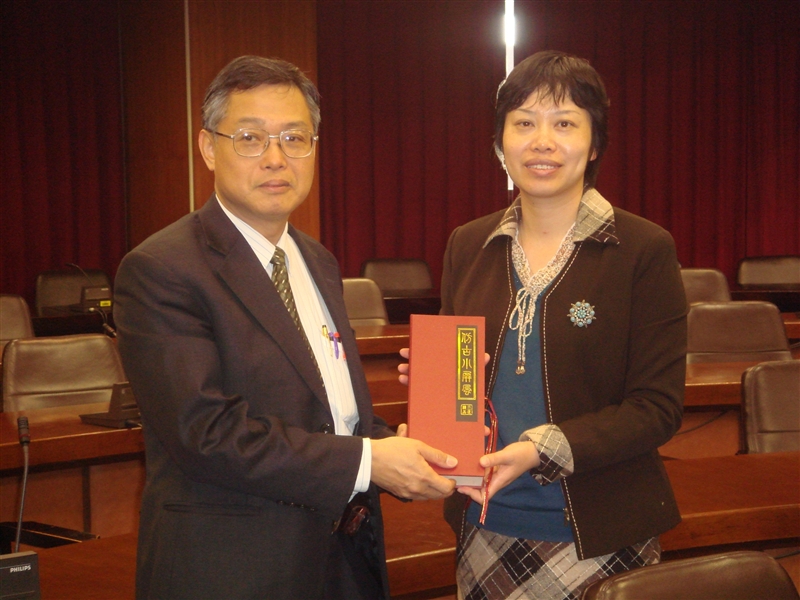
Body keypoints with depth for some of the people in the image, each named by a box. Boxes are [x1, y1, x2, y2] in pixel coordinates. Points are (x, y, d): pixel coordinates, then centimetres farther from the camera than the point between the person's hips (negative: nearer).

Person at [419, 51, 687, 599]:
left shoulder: (645, 250, -7)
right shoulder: (468, 246, 6)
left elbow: (659, 407, -10)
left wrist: (543, 448, -22)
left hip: (595, 533, -3)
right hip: (485, 525, 4)